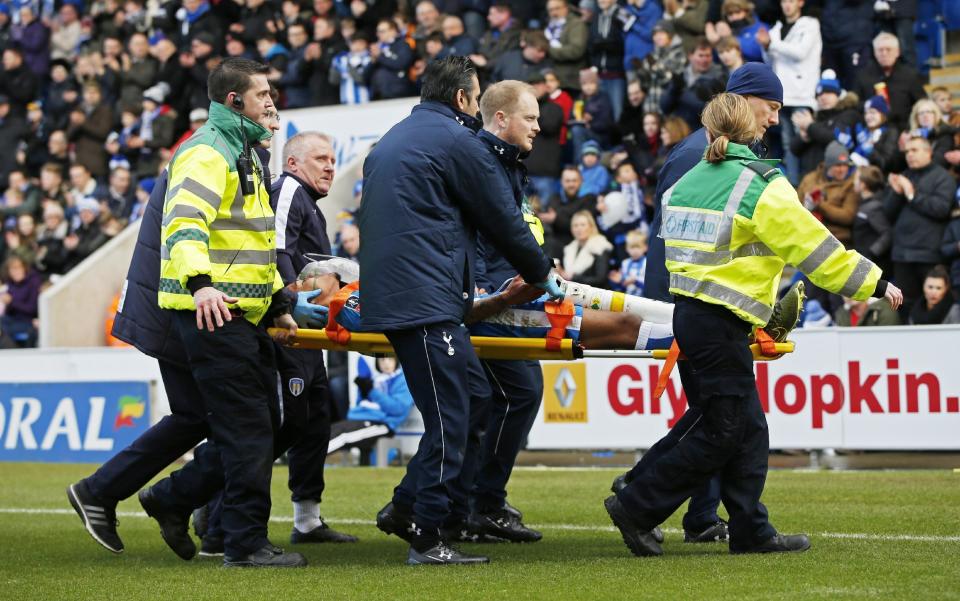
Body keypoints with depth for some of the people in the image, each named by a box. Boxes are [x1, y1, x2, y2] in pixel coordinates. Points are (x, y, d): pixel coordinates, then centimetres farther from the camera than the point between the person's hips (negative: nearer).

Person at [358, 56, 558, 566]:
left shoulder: (391, 141, 22)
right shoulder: (456, 141, -5)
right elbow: (504, 221, 0)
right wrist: (542, 275, 16)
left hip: (387, 292, 9)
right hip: (425, 301, -9)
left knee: (473, 395, 13)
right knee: (449, 418, -7)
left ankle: (406, 506, 11)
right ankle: (427, 538, -7)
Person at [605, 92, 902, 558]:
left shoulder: (687, 182, 12)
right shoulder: (763, 185, -10)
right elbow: (813, 246, -8)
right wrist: (874, 283, 1)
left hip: (688, 314, 8)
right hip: (721, 326, -8)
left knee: (748, 432, 10)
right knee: (722, 434, -2)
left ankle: (751, 531, 8)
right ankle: (636, 508, -2)